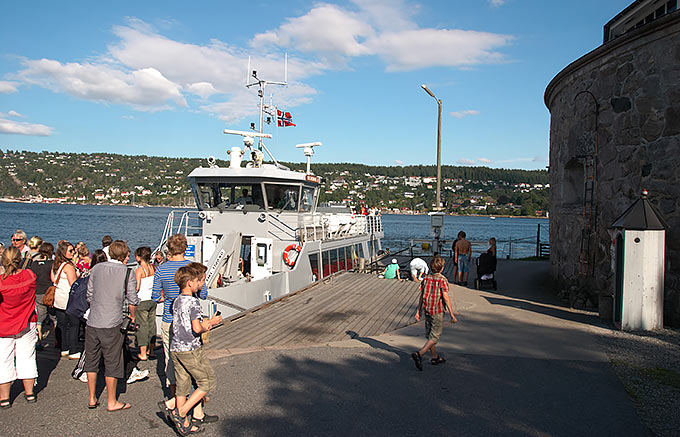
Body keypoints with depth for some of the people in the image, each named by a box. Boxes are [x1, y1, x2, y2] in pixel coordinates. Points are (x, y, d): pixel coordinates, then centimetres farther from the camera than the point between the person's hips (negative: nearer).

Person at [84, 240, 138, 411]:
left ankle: (92, 399, 25)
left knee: (91, 361, 16)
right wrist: (132, 317, 17)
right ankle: (111, 402, 17)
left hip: (92, 322, 4)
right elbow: (132, 301, -2)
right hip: (112, 324, -4)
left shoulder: (96, 268, 5)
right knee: (112, 363, 7)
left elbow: (89, 295, 11)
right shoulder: (128, 273, -6)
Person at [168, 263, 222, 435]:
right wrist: (211, 323, -6)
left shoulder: (177, 301, 11)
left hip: (175, 348, 8)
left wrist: (204, 322, 7)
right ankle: (181, 412, 2)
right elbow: (197, 328, -24)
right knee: (208, 382, 7)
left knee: (182, 386, 15)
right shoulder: (193, 302, -16)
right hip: (190, 350, -8)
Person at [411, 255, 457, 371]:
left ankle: (434, 357, 30)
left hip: (427, 311, 6)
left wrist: (418, 312, 12)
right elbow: (446, 299, -17)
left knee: (429, 335, 17)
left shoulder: (426, 279, 2)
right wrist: (452, 315, -11)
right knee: (435, 337, 0)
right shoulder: (442, 280, -15)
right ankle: (419, 354, -16)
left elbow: (421, 297, 5)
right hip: (438, 312, -6)